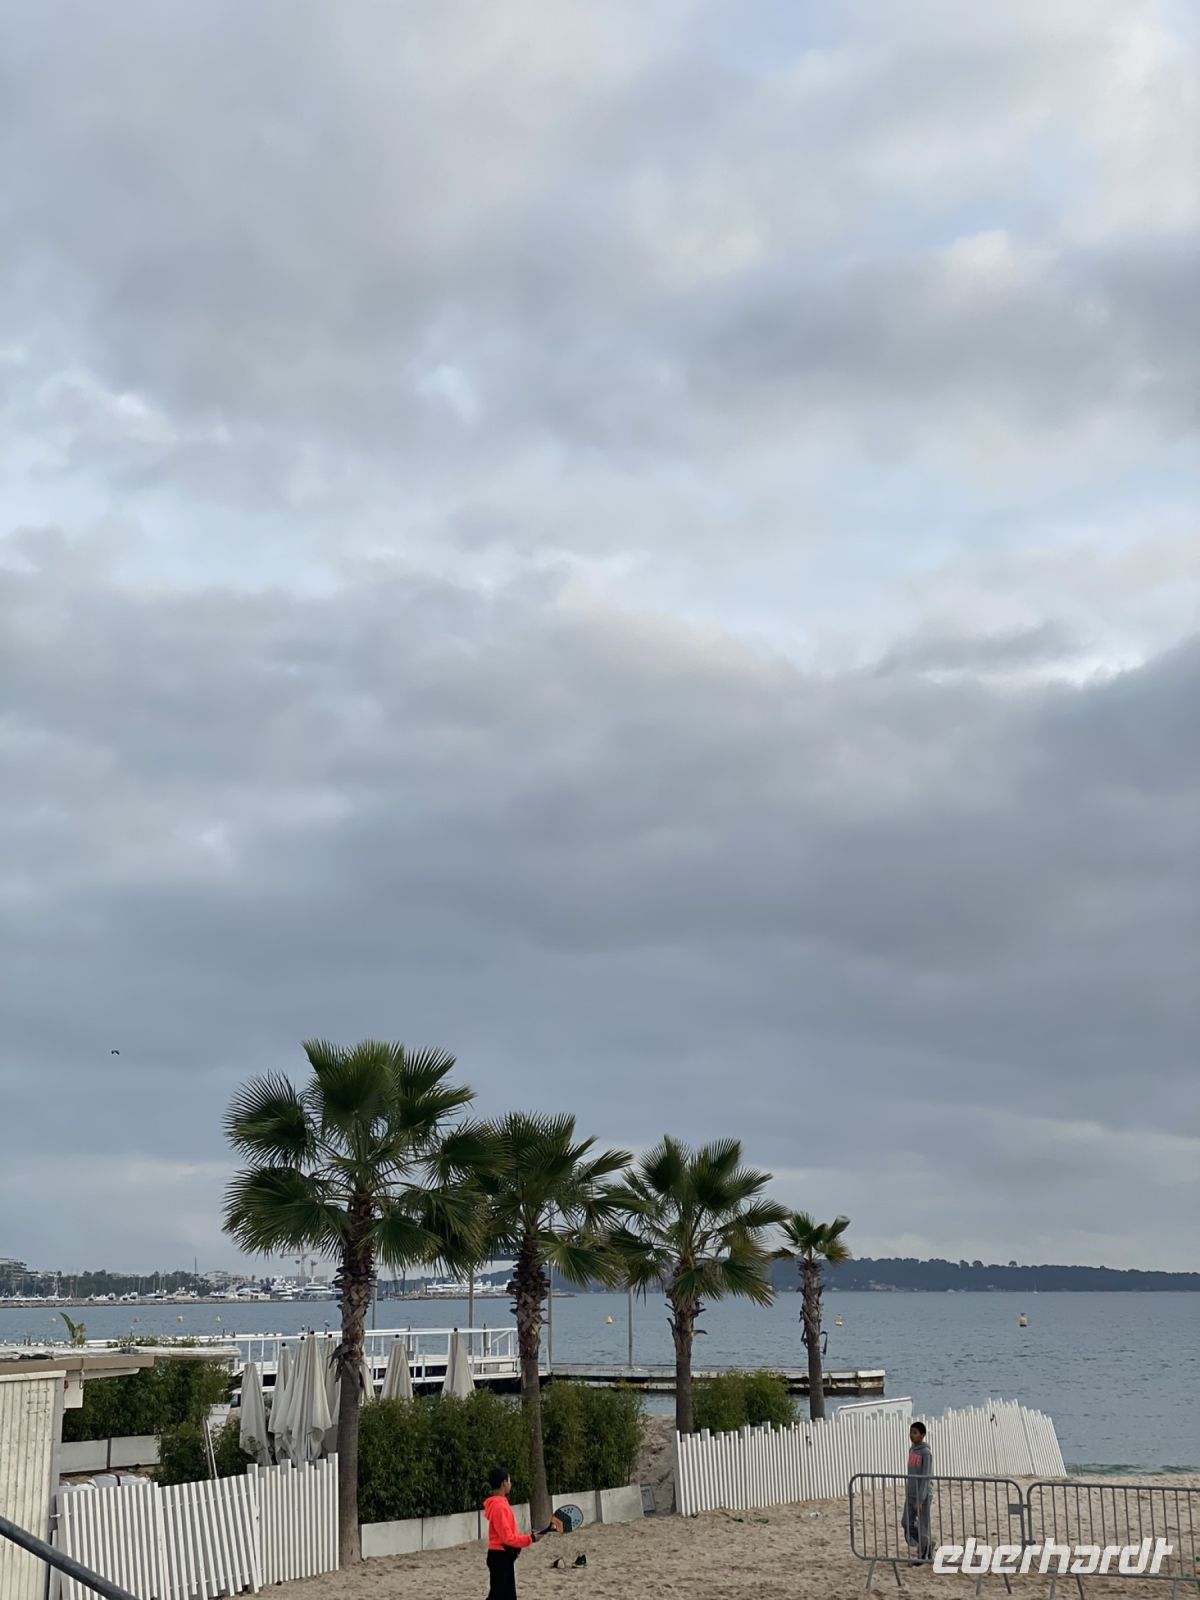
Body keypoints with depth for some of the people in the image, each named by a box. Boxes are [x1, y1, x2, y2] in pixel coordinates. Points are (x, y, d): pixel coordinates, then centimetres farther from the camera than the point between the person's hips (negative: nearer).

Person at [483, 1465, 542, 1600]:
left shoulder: (500, 1503, 11)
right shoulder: (499, 1506, -20)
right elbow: (507, 1537, -22)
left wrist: (526, 1537, 11)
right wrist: (530, 1539, -15)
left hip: (505, 1556, 10)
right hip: (500, 1557, -10)